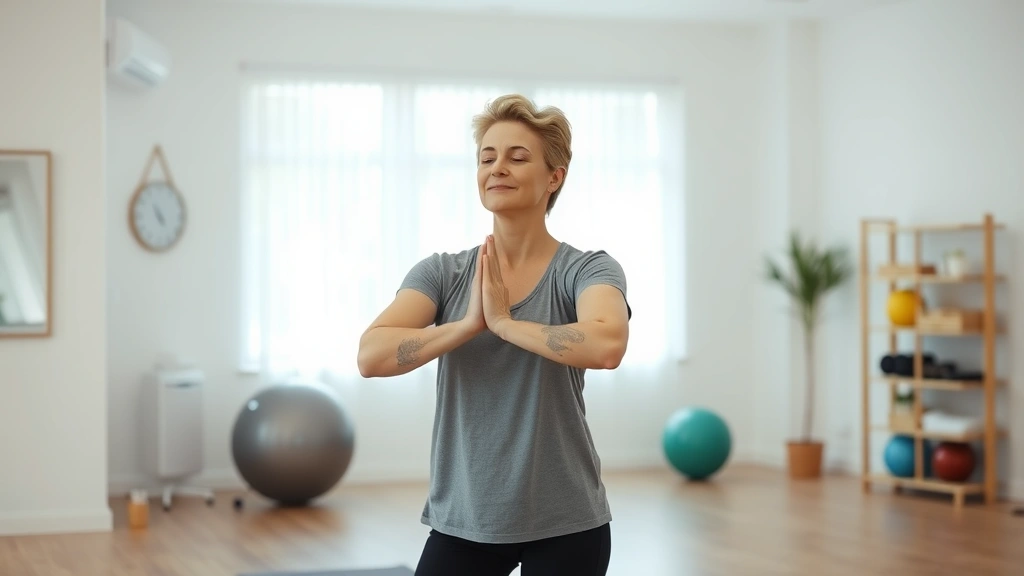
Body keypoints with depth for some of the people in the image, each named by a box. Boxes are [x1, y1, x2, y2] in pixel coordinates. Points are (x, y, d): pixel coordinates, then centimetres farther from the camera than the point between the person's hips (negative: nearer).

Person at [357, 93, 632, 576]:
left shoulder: (586, 270, -7)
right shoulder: (442, 273, 2)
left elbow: (606, 345, -30)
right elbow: (372, 355, -14)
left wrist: (504, 321, -21)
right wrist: (469, 323, -20)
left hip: (563, 523, -3)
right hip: (461, 521, 3)